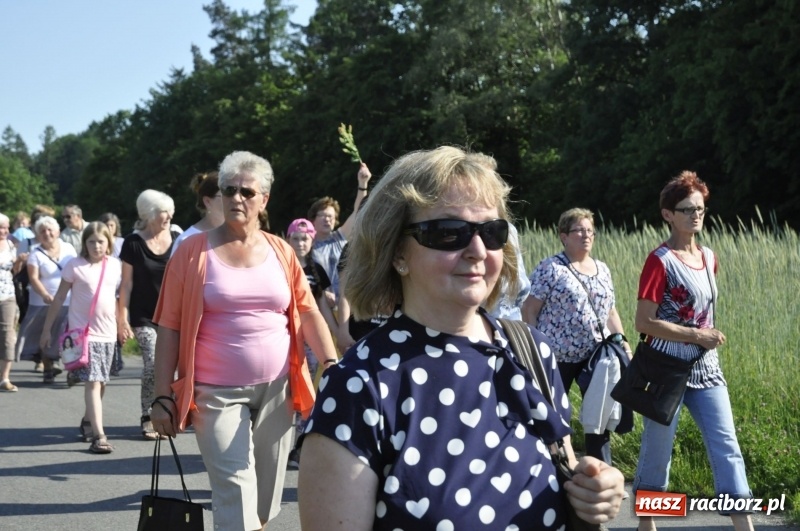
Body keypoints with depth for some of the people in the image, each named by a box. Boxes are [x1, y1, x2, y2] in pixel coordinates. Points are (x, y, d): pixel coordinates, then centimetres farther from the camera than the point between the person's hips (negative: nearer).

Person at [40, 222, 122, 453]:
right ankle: (99, 436, -18)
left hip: (108, 333, 5)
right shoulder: (75, 266, -6)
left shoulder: (114, 265, 5)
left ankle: (88, 422, 35)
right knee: (93, 382, -14)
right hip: (84, 332, -4)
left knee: (101, 382, 12)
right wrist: (47, 329, 0)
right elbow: (59, 298, -1)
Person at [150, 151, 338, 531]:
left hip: (276, 389, 3)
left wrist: (331, 364, -9)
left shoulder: (281, 251, 7)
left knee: (265, 493, 11)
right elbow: (170, 327, -2)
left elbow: (308, 313, 6)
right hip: (218, 392, -3)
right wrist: (163, 396, -5)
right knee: (236, 490, -10)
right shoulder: (194, 250, -2)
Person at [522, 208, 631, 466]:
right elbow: (529, 311, -8)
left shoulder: (602, 270, 13)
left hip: (596, 356, 6)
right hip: (558, 356, -5)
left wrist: (620, 339, 3)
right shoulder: (550, 268, -6)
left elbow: (610, 311, 19)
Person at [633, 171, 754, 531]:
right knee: (658, 449, 5)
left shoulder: (709, 258, 10)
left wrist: (709, 336, 8)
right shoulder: (660, 260, -12)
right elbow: (644, 322, -17)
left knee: (726, 446, -2)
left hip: (705, 367, 6)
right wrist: (695, 335, -18)